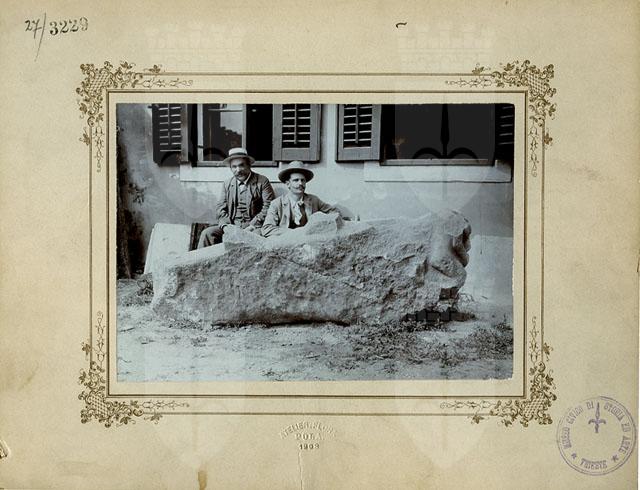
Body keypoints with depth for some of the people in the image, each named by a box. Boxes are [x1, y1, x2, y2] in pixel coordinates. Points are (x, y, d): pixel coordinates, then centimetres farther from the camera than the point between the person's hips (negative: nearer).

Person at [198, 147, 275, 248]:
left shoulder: (262, 182, 3)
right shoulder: (227, 184, 18)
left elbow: (268, 207, -5)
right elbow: (220, 208, 13)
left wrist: (252, 226, -15)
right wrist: (226, 226, -8)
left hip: (253, 227, -4)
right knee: (207, 233, -18)